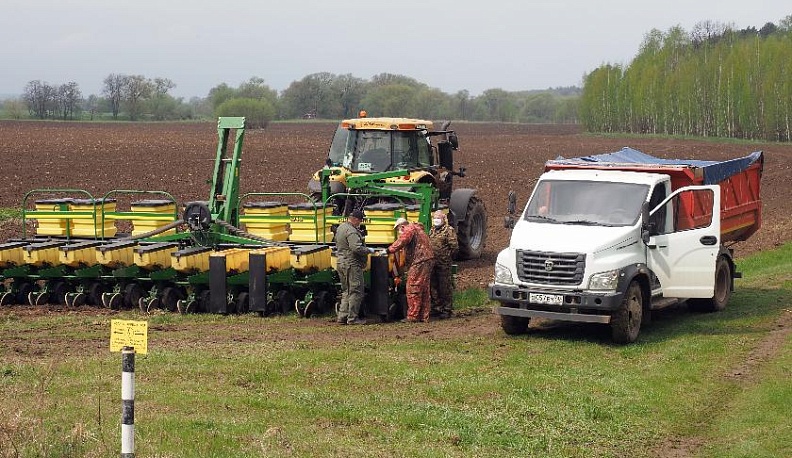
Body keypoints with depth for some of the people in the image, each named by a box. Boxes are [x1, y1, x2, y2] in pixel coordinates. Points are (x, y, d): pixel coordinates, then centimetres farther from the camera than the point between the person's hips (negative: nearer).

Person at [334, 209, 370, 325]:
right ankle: (352, 318, 0)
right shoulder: (351, 231, -19)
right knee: (356, 292, -2)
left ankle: (342, 316, 16)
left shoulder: (340, 227, 13)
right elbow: (356, 248, -27)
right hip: (352, 265, -10)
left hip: (341, 263, 10)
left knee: (346, 291, 17)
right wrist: (368, 250, -14)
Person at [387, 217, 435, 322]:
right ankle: (424, 316, 17)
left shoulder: (409, 230, -6)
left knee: (413, 290, -7)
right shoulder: (418, 229, 26)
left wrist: (389, 250, -13)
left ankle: (412, 317, -7)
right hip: (427, 261, 11)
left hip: (419, 263, -11)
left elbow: (400, 242, -18)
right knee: (424, 290, 13)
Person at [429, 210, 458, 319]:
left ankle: (447, 310, 1)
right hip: (433, 264, 8)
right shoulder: (432, 231, 16)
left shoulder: (449, 230, -6)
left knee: (445, 287, -4)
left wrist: (448, 257, -3)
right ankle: (436, 308, 21)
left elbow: (455, 246, -10)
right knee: (434, 287, 12)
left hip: (444, 264, -8)